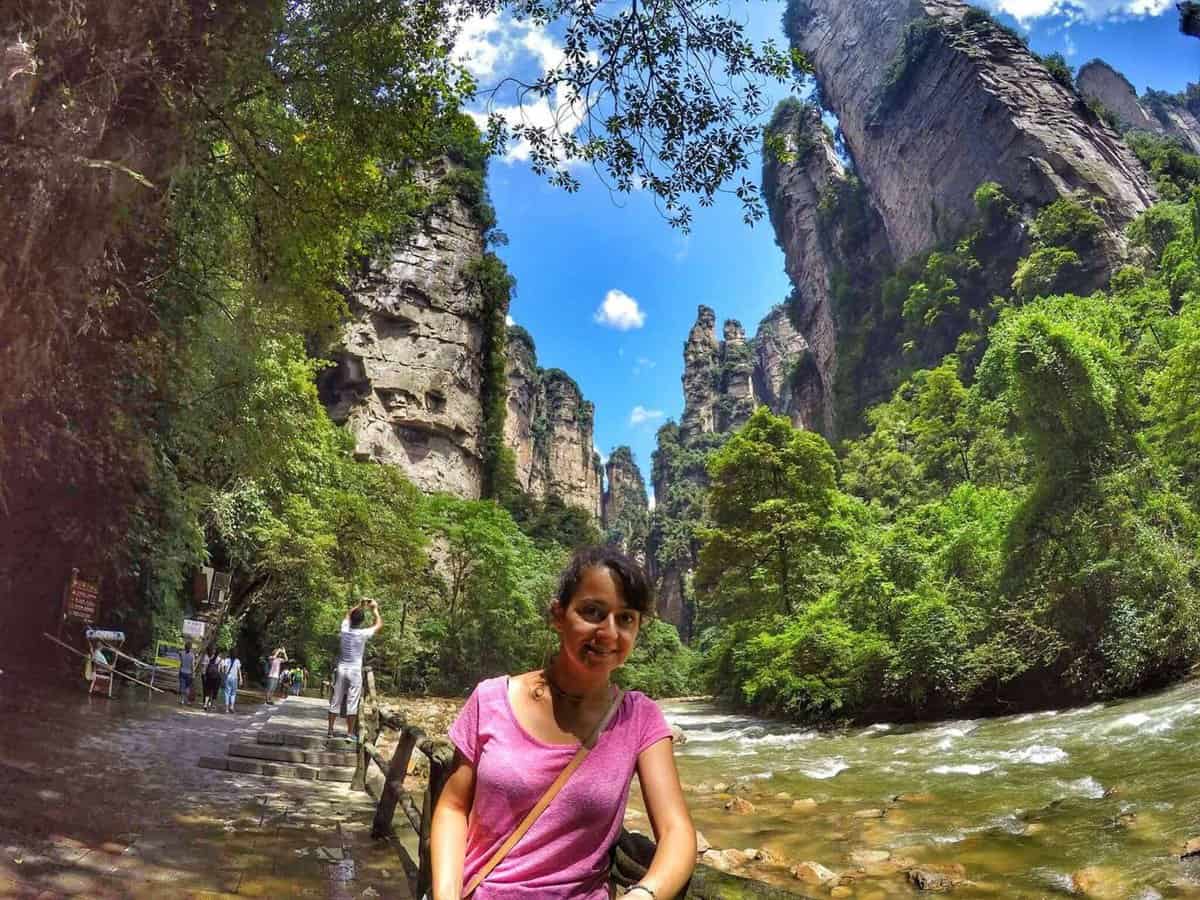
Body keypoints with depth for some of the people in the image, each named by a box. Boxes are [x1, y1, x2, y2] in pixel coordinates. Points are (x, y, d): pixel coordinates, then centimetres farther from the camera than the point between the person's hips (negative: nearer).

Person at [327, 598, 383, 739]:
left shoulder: (345, 629, -3)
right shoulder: (363, 634, -13)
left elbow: (348, 614, 18)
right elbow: (379, 624, 1)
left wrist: (360, 605, 20)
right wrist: (375, 609, 10)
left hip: (341, 669, 4)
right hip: (355, 671, -4)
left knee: (335, 701, 9)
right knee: (352, 703, 0)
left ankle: (330, 730, 13)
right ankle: (350, 733, 2)